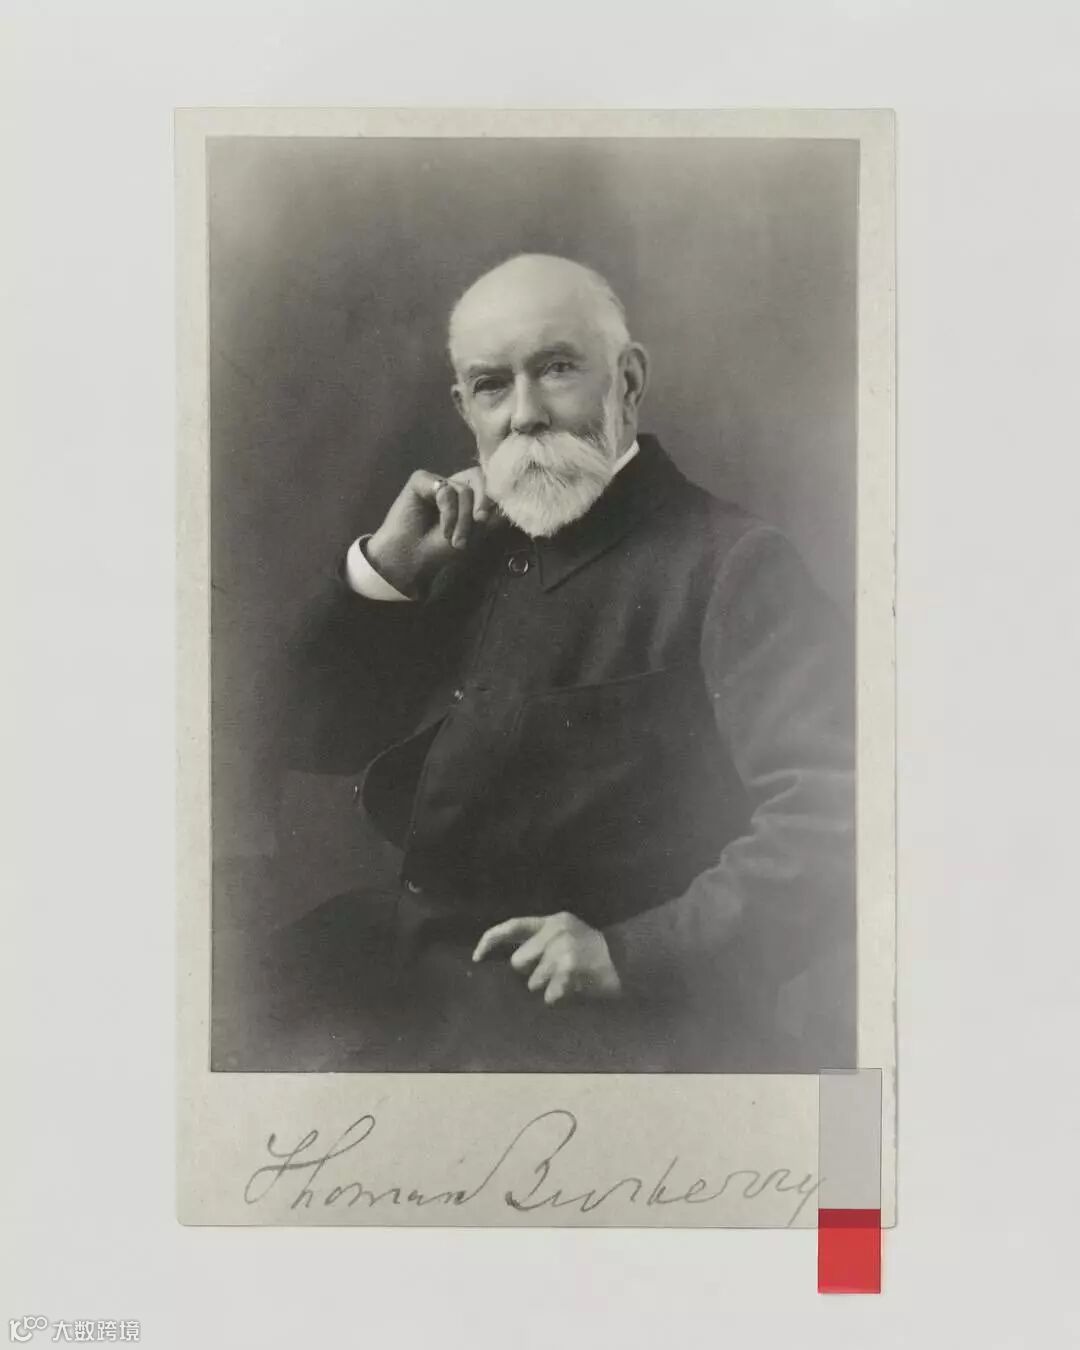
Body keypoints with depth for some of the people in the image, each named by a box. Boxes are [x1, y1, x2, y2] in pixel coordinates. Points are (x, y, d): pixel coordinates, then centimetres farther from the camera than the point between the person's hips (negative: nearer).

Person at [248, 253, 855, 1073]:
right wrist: (383, 568, 3)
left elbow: (827, 816, -16)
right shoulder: (481, 554, 14)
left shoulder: (728, 566, -7)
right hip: (408, 959, 6)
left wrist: (634, 953, -25)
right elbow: (312, 743, 17)